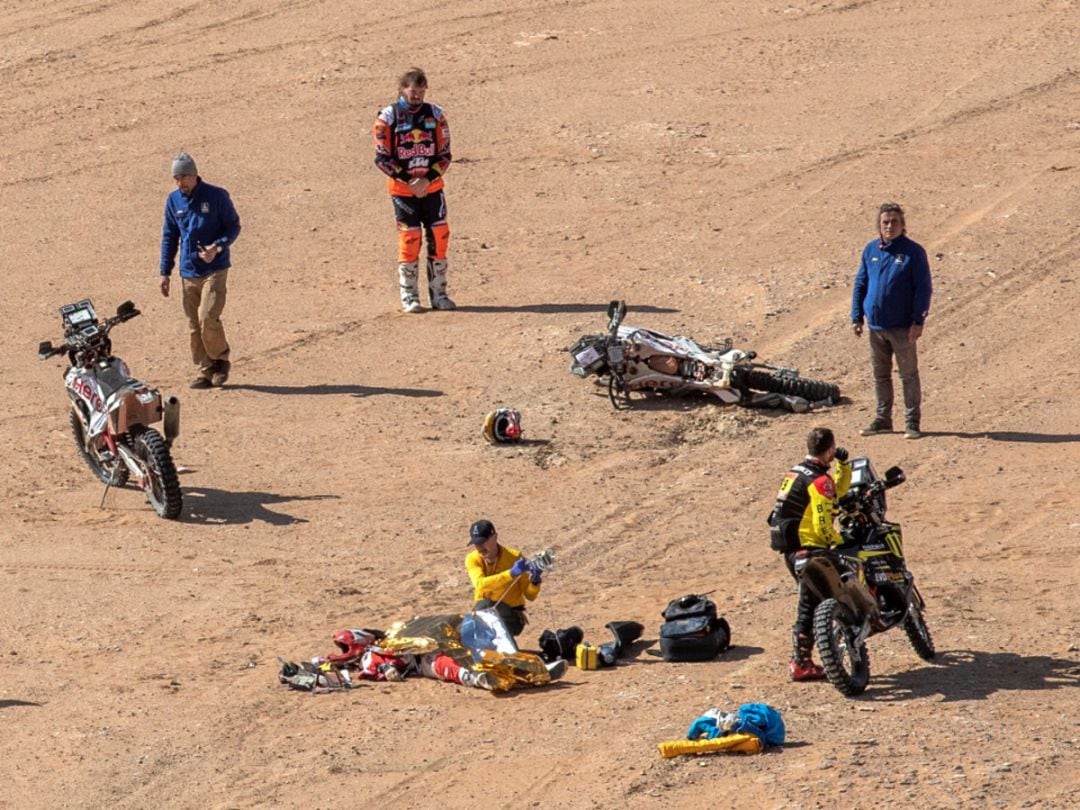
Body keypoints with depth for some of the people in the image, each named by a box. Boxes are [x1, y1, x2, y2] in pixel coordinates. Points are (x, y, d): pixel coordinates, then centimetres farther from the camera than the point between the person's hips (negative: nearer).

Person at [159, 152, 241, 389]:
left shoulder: (217, 196, -5)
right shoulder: (173, 201, 8)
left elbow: (234, 226, -1)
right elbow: (169, 237, 15)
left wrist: (218, 246, -19)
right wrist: (165, 272, 12)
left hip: (215, 270, -5)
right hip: (188, 272, 5)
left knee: (208, 318, -17)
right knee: (194, 325, 3)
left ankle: (221, 360, 4)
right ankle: (205, 371, 11)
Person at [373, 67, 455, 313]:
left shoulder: (435, 115, 4)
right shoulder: (388, 117, -5)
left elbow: (445, 154, 4)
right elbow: (382, 158, -5)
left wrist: (427, 179, -10)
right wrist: (409, 180, -13)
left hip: (432, 187, 3)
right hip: (402, 189, -3)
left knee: (439, 237, 0)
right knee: (409, 240, -5)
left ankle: (438, 294, 10)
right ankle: (409, 297, 4)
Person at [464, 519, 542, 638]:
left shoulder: (514, 557, -13)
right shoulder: (472, 559, -10)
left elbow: (530, 596, -9)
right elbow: (480, 584, -32)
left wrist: (535, 582, -32)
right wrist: (511, 573, -43)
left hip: (511, 615, -1)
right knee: (484, 605, -30)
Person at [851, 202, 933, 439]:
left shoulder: (913, 251, -7)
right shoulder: (871, 250, 6)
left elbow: (924, 288, -8)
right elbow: (860, 285, 11)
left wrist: (918, 321, -14)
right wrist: (857, 317, 6)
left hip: (902, 328, -5)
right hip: (876, 326, 5)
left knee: (908, 374, 2)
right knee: (880, 375, 13)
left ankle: (913, 422, 7)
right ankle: (882, 419, 23)